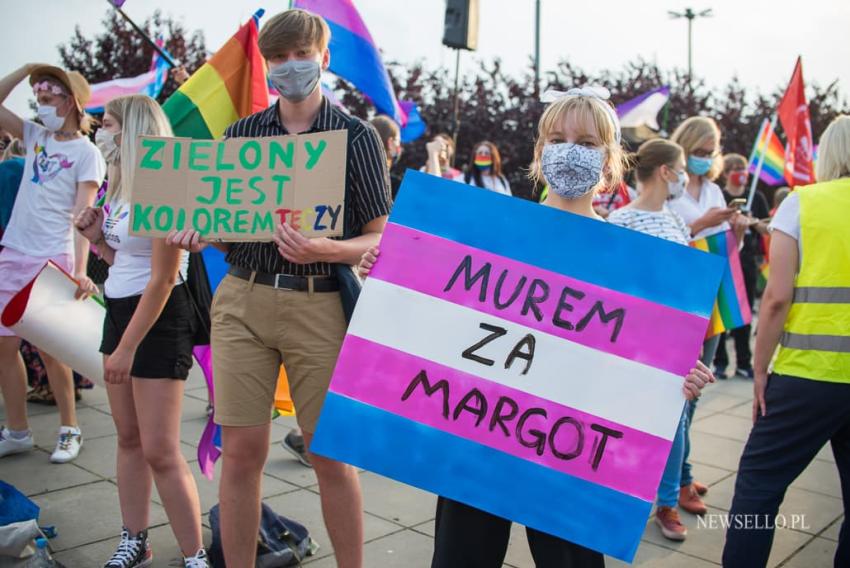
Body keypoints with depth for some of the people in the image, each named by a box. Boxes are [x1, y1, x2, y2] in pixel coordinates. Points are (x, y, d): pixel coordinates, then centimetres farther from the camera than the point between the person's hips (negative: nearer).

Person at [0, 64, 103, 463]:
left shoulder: (87, 153, -7)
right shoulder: (36, 136, 11)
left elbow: (83, 217, -14)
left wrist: (80, 271, -24)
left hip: (51, 259, -6)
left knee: (49, 348, -1)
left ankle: (70, 430, 15)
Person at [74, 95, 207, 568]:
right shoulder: (123, 187, 12)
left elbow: (163, 280, -20)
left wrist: (127, 347, -19)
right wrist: (98, 238, 1)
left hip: (158, 318, -9)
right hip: (120, 311, 10)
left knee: (161, 452, -7)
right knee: (129, 439, 14)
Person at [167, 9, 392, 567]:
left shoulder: (357, 136, 2)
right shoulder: (241, 133, 11)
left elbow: (381, 240, -1)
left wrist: (323, 250, -20)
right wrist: (197, 233, -5)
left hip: (319, 305, -2)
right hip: (242, 298, 3)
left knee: (333, 456, 4)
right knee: (241, 452, 5)